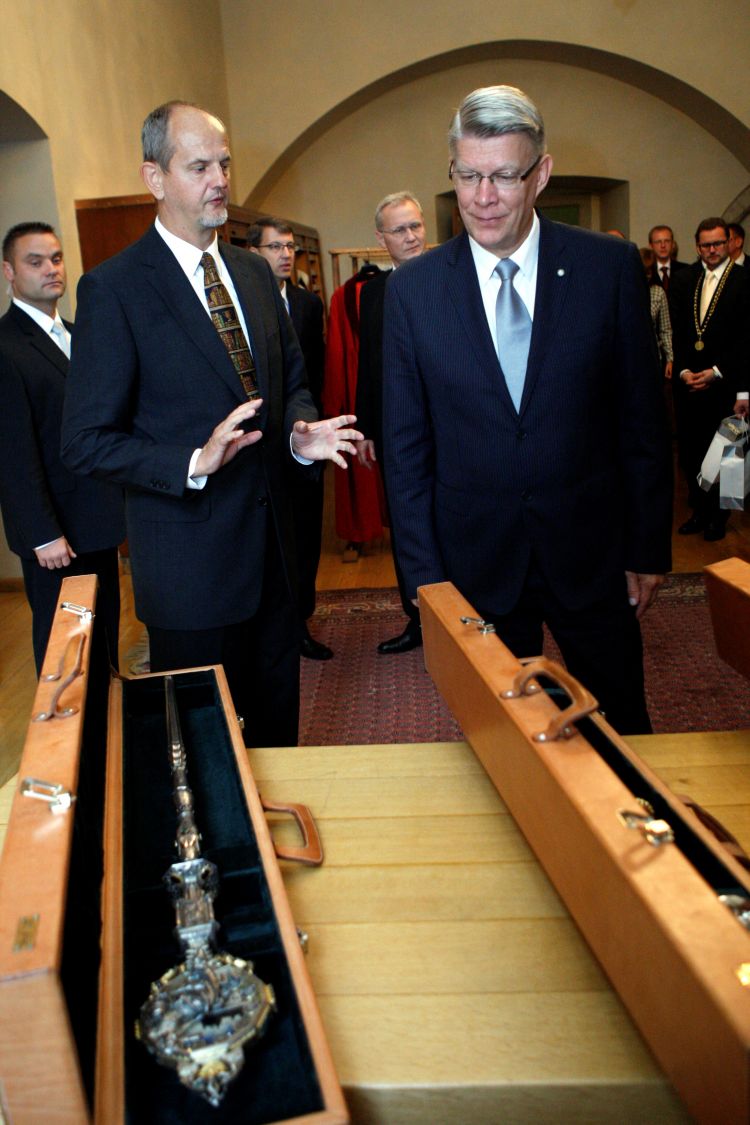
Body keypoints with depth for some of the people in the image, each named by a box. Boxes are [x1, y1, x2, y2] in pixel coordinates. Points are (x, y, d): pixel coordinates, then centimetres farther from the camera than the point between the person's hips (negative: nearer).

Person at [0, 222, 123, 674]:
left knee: (106, 628, 18)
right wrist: (44, 535, -18)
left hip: (98, 517, 8)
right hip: (57, 529, -7)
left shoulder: (77, 335, 11)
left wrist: (122, 501, 6)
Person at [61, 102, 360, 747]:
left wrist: (300, 433, -5)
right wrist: (194, 463, -27)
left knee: (278, 720, 20)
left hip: (272, 542, 6)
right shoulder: (113, 289, -11)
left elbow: (292, 379, 17)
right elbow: (87, 443, -13)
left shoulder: (254, 273, 9)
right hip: (193, 559, -6)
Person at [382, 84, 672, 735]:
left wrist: (648, 549, 1)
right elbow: (406, 445, 0)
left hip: (592, 554, 0)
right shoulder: (413, 289, -2)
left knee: (622, 729, 15)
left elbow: (643, 420, 0)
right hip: (476, 560, 0)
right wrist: (424, 576, -2)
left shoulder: (611, 267, -4)